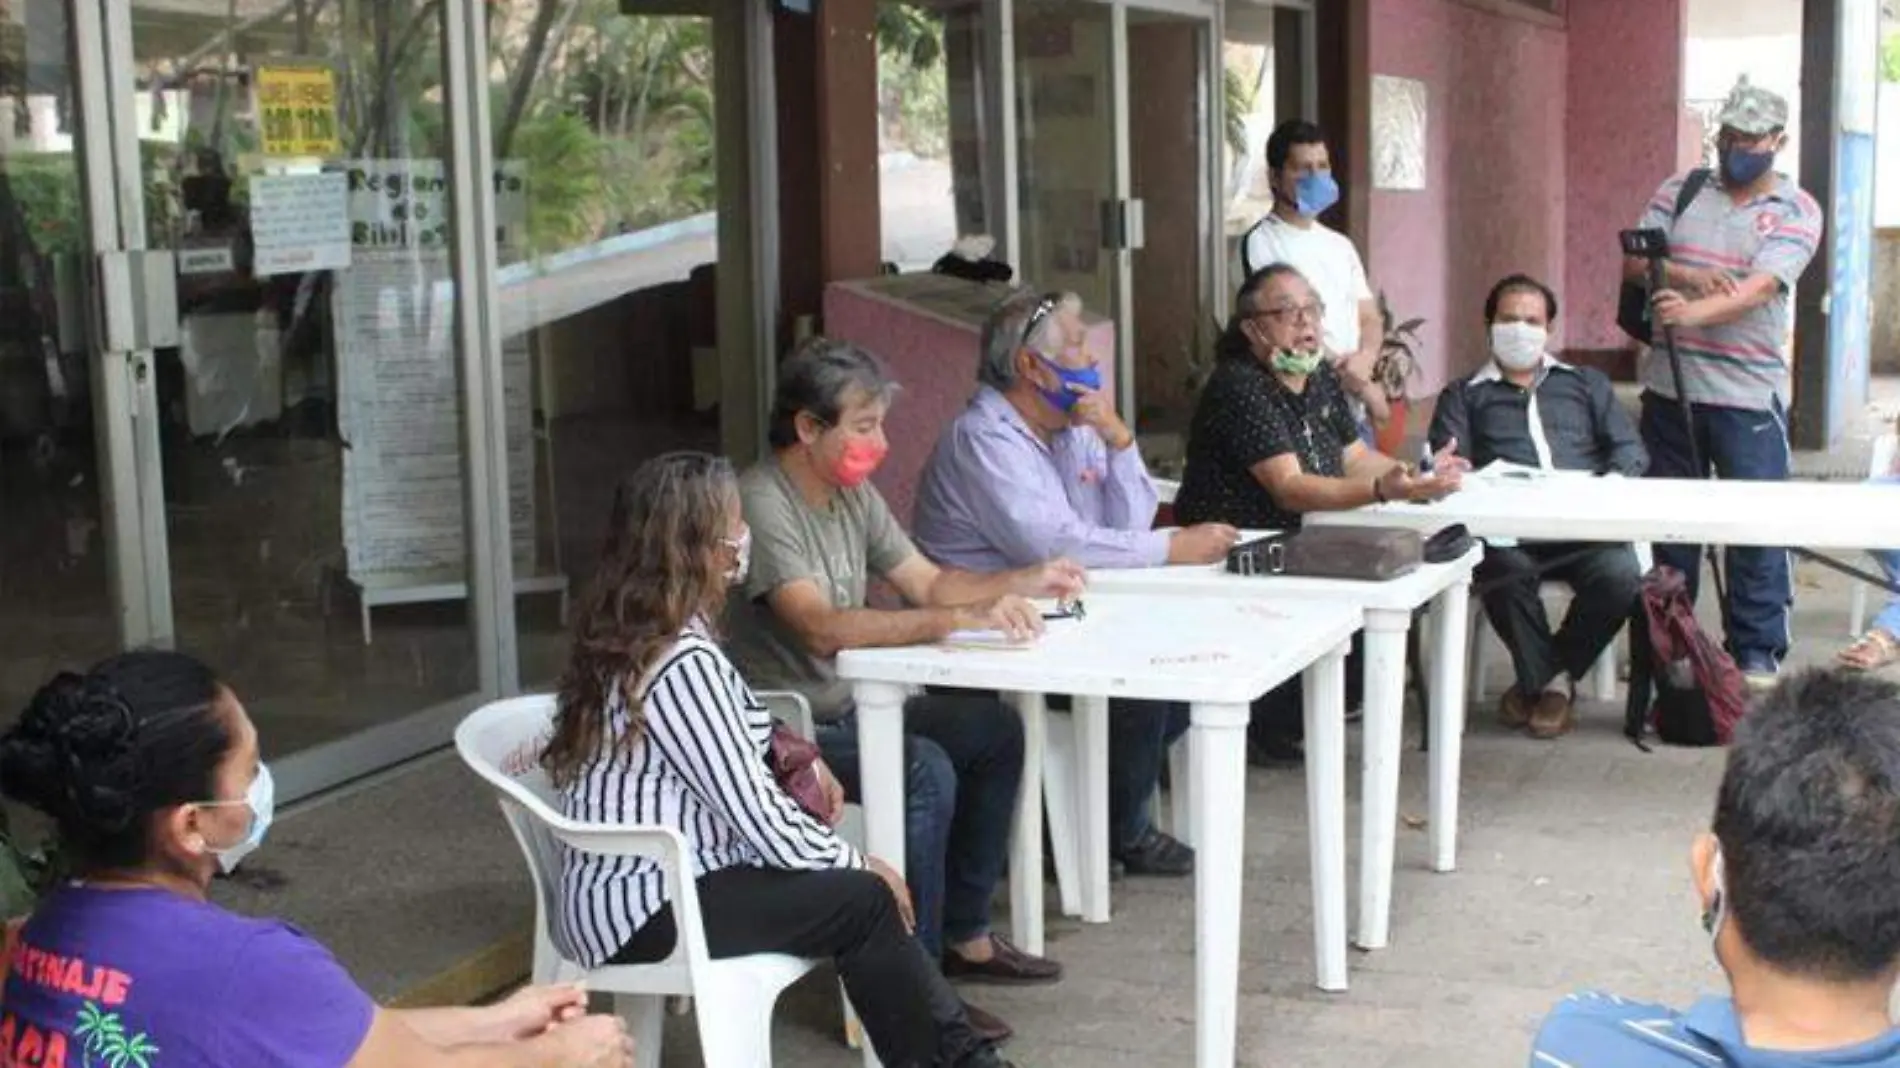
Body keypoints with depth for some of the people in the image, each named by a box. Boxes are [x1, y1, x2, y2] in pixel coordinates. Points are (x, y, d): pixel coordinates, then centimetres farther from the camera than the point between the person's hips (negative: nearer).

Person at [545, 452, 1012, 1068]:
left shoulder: (631, 632, 7)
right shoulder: (682, 664, -23)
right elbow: (755, 810, -20)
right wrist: (855, 862, -7)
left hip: (643, 882, 10)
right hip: (647, 909, -10)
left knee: (856, 881, 7)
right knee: (865, 899, -8)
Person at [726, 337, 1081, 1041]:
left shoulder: (852, 493, 6)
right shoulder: (761, 504, -23)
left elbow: (927, 584, 14)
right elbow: (823, 629, -35)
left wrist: (1024, 582, -3)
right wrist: (961, 620, -39)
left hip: (844, 710, 10)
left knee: (994, 731, 8)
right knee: (924, 770, -28)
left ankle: (963, 936, 15)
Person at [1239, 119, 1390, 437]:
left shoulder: (1340, 245, 17)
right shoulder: (1261, 243, -5)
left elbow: (1370, 318, 15)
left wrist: (1365, 358, -9)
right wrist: (1361, 385, -9)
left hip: (1354, 410, 6)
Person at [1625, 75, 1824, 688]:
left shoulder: (1796, 212, -1)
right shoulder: (1680, 193, 10)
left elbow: (1759, 289, -17)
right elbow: (1634, 264, 2)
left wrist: (1693, 312, -34)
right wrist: (1686, 275, -17)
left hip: (1749, 396, -3)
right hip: (1670, 388, 3)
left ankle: (1756, 653, 8)